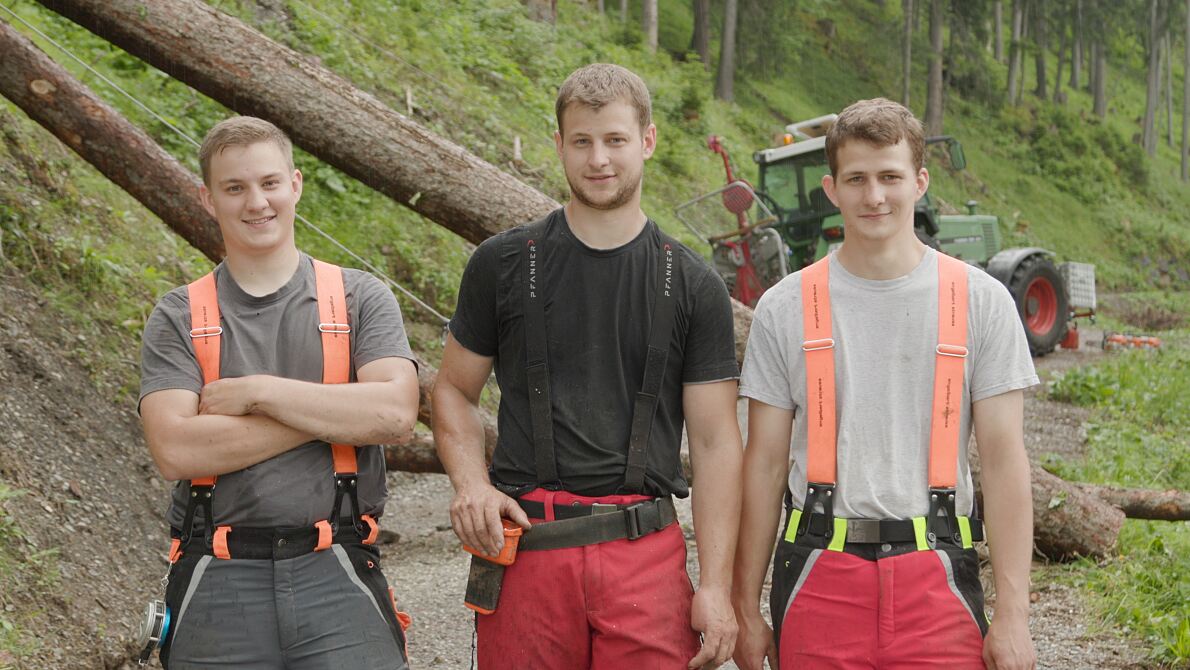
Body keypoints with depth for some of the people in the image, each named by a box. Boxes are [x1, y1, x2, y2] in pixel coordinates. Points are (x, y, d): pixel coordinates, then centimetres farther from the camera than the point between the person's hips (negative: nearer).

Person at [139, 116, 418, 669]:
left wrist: (257, 391, -8)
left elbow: (395, 413, -8)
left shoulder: (360, 298, 8)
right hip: (218, 582, 0)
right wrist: (334, 415, -8)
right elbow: (174, 450, -8)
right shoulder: (178, 317, 8)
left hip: (335, 579, 0)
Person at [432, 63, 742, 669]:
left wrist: (715, 587, -3)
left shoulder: (693, 287, 5)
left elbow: (715, 442, 4)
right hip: (523, 544, 0)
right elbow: (454, 391, 14)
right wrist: (470, 482, -7)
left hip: (646, 551, 0)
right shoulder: (503, 264, 7)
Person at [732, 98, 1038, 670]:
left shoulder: (980, 301, 4)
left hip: (934, 577, -1)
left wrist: (1012, 614, -3)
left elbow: (1004, 459, 2)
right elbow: (764, 462, 9)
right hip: (820, 575, 1)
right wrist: (745, 607, 7)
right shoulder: (785, 307, 6)